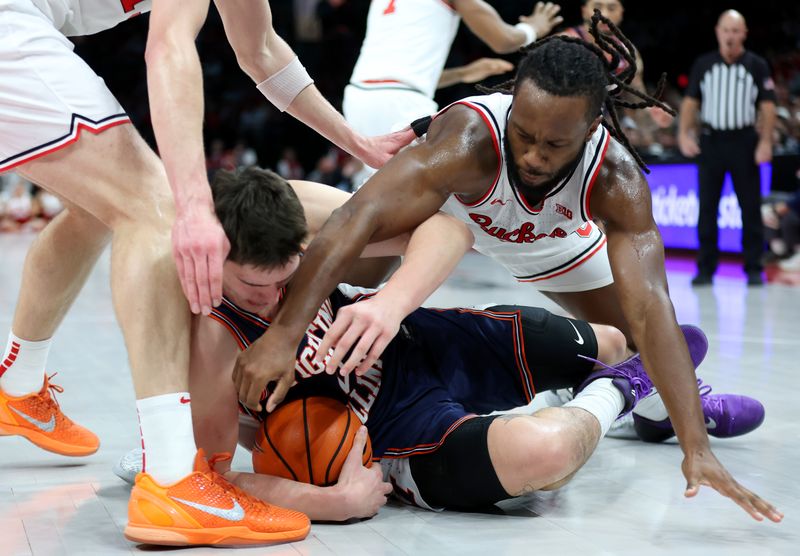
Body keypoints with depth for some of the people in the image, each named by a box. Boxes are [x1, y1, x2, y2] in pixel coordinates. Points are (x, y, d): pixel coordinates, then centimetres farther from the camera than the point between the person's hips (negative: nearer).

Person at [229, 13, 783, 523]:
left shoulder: (616, 178, -37)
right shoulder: (469, 137, -47)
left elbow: (649, 311, -42)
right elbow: (359, 218, -56)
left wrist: (698, 449, -49)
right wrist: (282, 336, -65)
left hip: (555, 240, 2)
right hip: (444, 210, -1)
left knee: (635, 344, -2)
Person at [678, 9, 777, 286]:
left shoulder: (757, 65, 2)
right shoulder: (703, 64, 8)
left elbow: (767, 105, 0)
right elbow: (690, 102, 7)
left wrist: (765, 141, -10)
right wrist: (684, 133, -6)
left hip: (744, 141, -1)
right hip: (710, 140, 2)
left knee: (750, 207, 1)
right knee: (706, 208, 3)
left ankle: (754, 269, 9)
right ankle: (705, 268, 10)